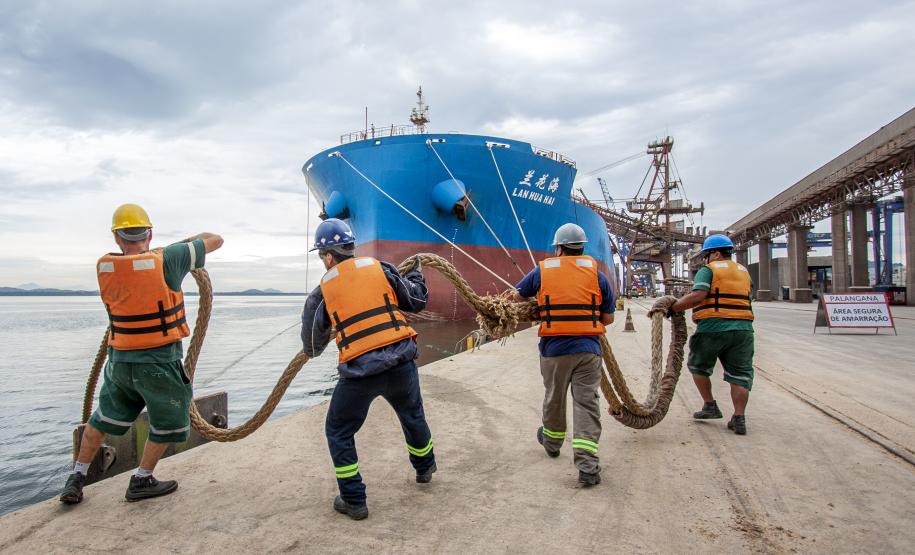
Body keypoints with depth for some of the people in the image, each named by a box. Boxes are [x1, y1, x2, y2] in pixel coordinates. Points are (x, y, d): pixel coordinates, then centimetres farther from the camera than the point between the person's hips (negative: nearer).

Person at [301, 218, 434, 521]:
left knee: (339, 432, 19)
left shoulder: (321, 292, 1)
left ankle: (354, 501, 21)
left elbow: (312, 347, 11)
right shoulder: (380, 268, 3)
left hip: (359, 374, -3)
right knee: (413, 416, 29)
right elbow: (417, 302, 12)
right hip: (401, 363, 3)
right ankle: (424, 468, 52)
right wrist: (415, 273, 30)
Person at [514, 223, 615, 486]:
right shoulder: (596, 273, 3)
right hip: (588, 348, 0)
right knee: (586, 404, 3)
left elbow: (517, 296, 17)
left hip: (554, 348, 0)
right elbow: (609, 318, 7)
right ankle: (588, 467, -3)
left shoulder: (542, 270, 2)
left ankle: (552, 442, 43)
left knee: (554, 399, 20)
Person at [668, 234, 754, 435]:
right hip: (743, 328, 5)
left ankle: (710, 406, 18)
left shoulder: (708, 270, -1)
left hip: (713, 327, -5)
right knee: (740, 373, 9)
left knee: (698, 366, 16)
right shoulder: (744, 271, 18)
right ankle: (739, 419, 7)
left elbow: (698, 296, -15)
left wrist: (673, 308, -9)